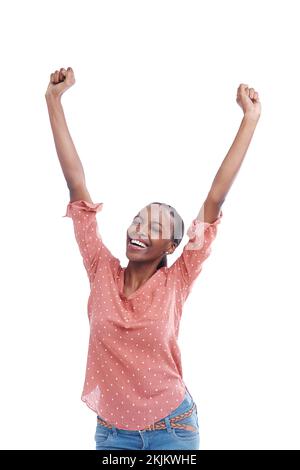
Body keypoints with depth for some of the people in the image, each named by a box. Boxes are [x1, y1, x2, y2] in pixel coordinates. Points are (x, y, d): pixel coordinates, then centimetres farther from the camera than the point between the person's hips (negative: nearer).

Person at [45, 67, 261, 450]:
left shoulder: (176, 282, -11)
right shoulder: (102, 272, -7)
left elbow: (214, 200, -14)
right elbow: (77, 184, -9)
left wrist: (250, 119, -15)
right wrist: (54, 100, -8)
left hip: (172, 430, -1)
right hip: (111, 432, 2)